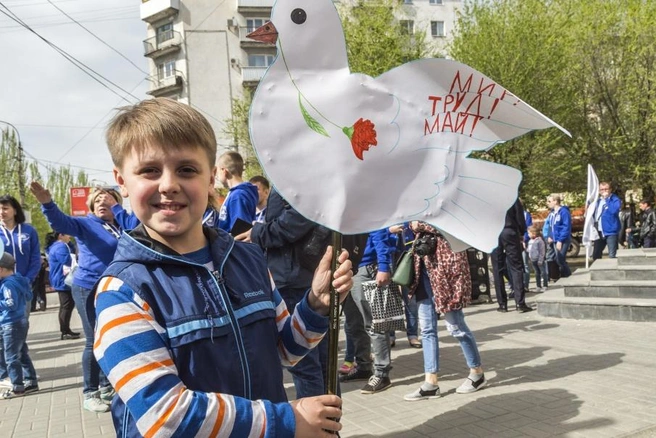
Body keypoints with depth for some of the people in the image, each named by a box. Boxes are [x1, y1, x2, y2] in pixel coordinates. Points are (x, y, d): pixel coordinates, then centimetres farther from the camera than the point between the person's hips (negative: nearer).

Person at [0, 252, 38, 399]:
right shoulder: (17, 280, 8)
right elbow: (28, 296, 17)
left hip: (12, 325, -10)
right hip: (20, 322, 10)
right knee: (22, 354, 16)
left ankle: (17, 387, 4)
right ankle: (31, 382, 22)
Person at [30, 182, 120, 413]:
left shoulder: (121, 227, 9)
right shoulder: (86, 225, -3)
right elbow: (61, 222, -19)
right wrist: (47, 203, -37)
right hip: (89, 289, -4)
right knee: (94, 342, 1)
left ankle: (106, 387, 29)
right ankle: (89, 393, 13)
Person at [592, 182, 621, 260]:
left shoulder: (615, 199, -6)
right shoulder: (598, 200, 15)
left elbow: (614, 210, -25)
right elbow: (594, 214, 23)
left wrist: (607, 198, -18)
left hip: (610, 231, -7)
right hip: (599, 231, 7)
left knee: (612, 256, -8)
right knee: (596, 255, 14)